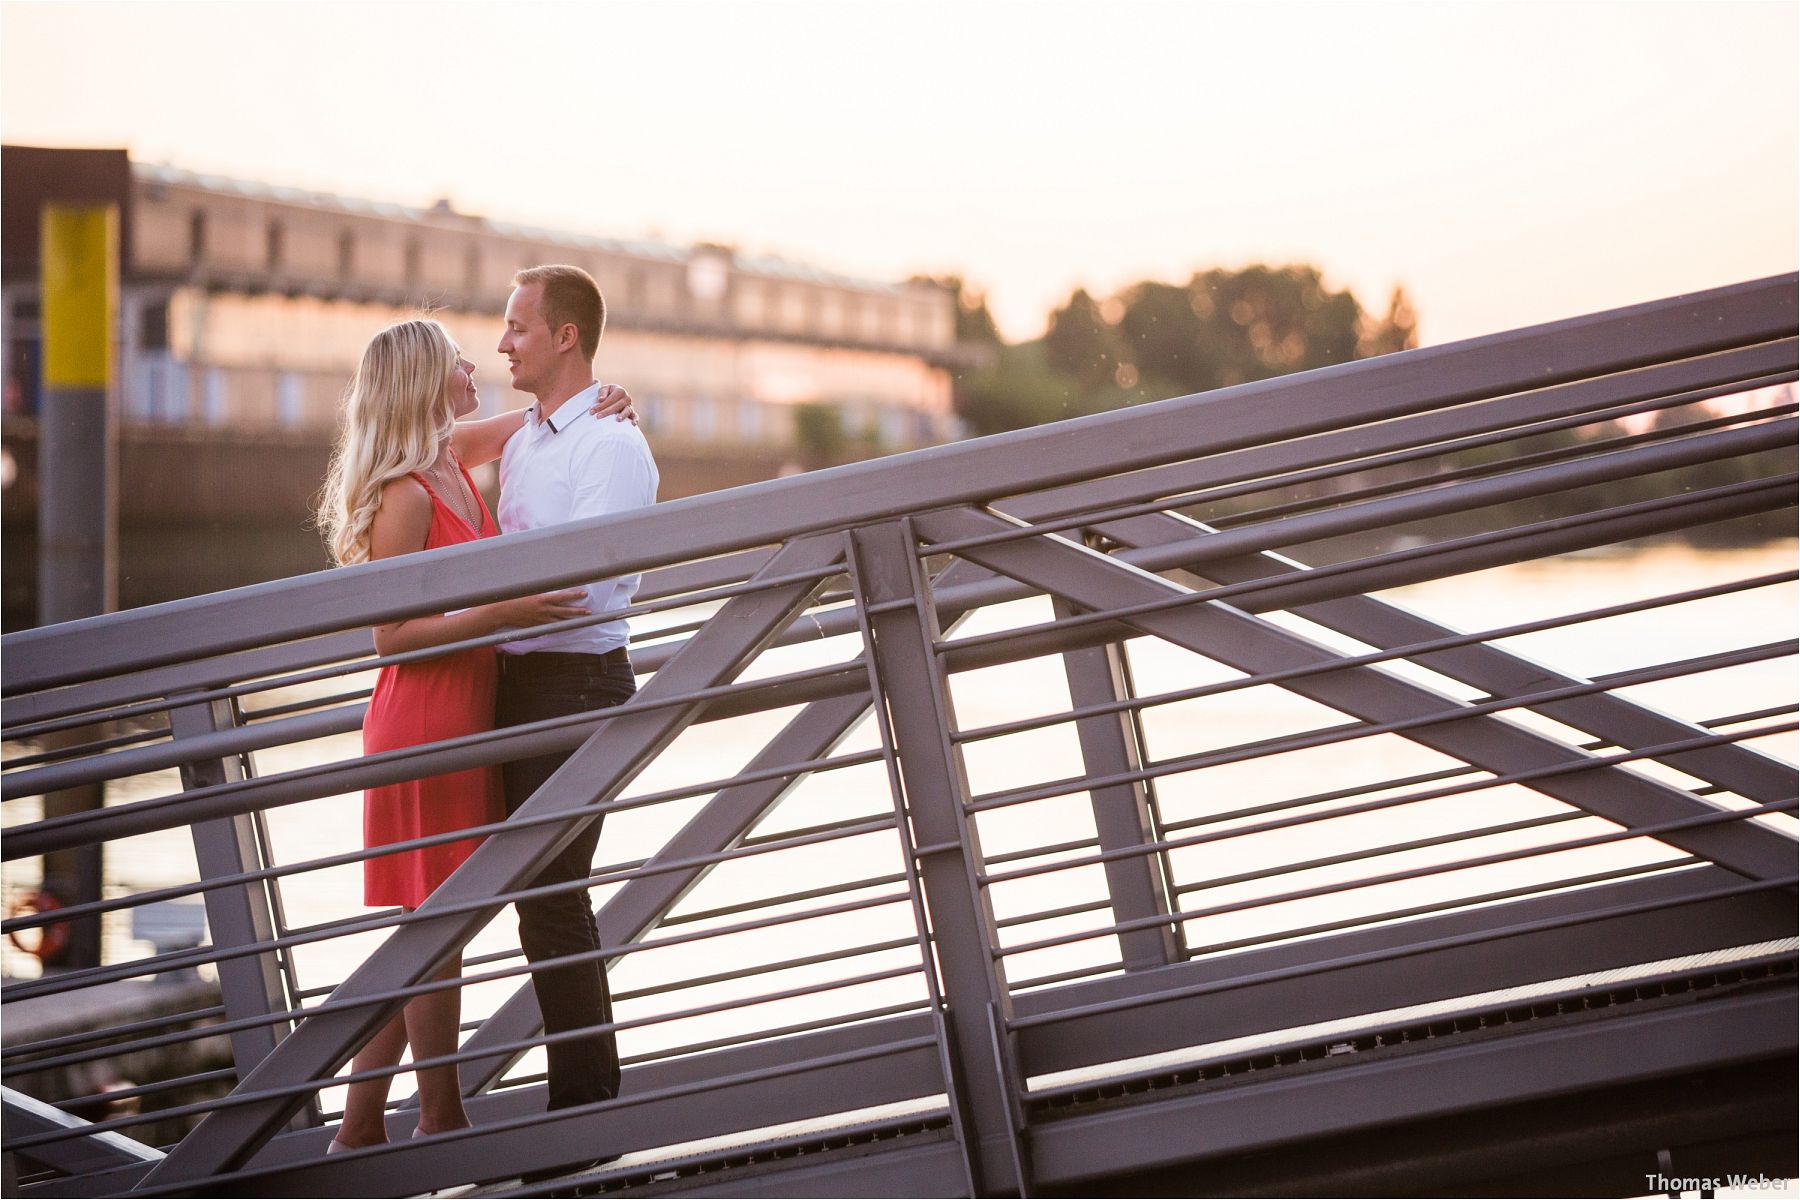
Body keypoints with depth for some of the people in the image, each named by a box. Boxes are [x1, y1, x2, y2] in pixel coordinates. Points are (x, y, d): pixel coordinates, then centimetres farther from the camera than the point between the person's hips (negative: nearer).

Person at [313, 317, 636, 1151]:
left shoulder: (453, 456, 9)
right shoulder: (406, 495, -16)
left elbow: (533, 419, 29)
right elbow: (392, 636, -18)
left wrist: (603, 402, 11)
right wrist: (504, 611, -24)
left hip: (466, 716, 9)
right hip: (425, 720, -9)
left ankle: (360, 1126, 19)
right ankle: (443, 1125, 10)